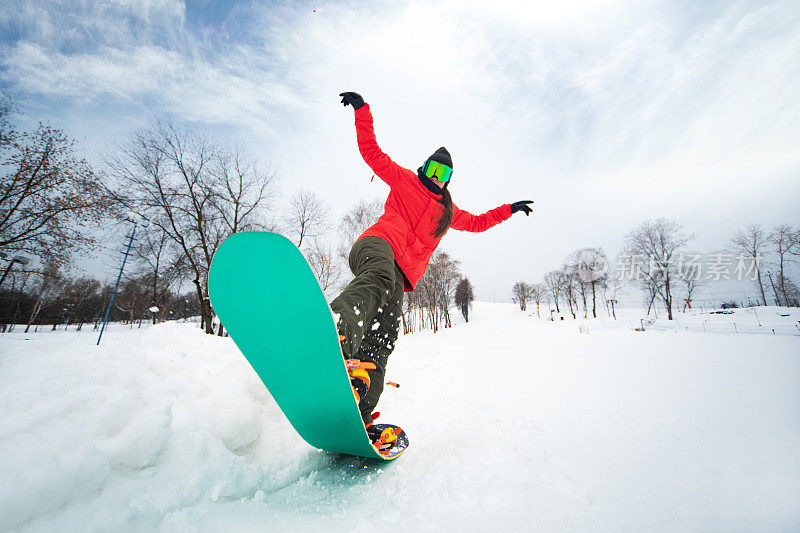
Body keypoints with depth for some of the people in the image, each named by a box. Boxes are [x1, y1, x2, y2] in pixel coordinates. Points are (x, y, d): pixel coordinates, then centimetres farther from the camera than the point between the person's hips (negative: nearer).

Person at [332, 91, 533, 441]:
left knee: (382, 341, -16)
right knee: (379, 277, -42)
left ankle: (357, 414, -24)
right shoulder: (404, 180, 24)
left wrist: (508, 210, 46)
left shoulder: (448, 211, 36)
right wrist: (363, 110, 13)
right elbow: (372, 151, 20)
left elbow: (478, 222, 47)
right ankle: (333, 334, -64)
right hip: (378, 245, -3)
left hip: (401, 275, 4)